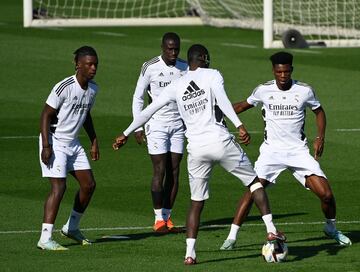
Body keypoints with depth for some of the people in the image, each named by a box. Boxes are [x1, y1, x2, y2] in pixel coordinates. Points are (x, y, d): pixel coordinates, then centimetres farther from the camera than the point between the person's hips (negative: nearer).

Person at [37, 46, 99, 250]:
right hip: (55, 142, -8)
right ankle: (45, 238, -14)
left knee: (89, 184, 8)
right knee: (59, 187, -15)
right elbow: (46, 115, -17)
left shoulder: (93, 89, 4)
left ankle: (72, 227, 26)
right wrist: (46, 146, -22)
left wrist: (94, 140, 18)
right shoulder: (64, 87, -21)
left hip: (73, 143, 8)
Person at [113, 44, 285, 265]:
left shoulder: (176, 86, 13)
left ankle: (190, 253, 1)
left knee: (197, 202, 11)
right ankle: (271, 230, 8)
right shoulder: (212, 75, 3)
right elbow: (222, 100, -16)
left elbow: (149, 111, 15)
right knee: (254, 181, 15)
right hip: (221, 142, -3)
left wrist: (126, 134, 23)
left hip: (196, 149, 3)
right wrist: (239, 126, -26)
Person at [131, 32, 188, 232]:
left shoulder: (185, 68, 5)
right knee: (160, 171, -7)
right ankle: (159, 219, -2)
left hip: (178, 125, 4)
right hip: (157, 124, -4)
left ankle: (167, 216, 9)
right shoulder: (150, 68, -6)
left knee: (174, 172, 2)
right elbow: (138, 98, -1)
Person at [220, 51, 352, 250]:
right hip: (271, 150, 0)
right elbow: (244, 106, 16)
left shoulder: (304, 91, -3)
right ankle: (232, 237, -11)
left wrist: (320, 137, 3)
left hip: (298, 151, 1)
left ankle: (331, 229, 22)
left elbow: (319, 111, 15)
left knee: (326, 194, -7)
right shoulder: (263, 91, -2)